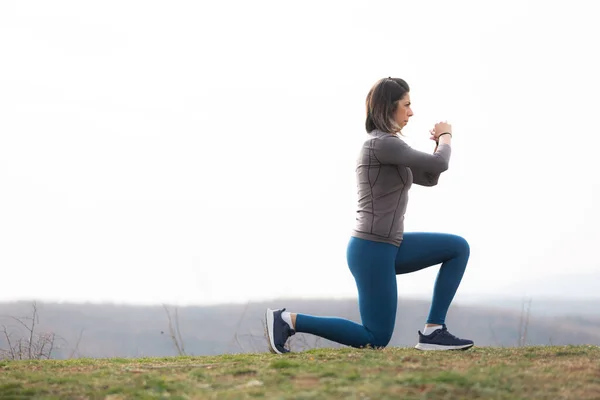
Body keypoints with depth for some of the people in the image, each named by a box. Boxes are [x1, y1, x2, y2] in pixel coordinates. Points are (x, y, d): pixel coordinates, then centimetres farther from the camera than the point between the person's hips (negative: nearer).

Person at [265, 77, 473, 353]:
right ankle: (288, 320, -2)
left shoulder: (384, 145, 15)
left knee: (458, 248, 9)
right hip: (372, 249, -10)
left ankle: (433, 331, 7)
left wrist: (439, 141, 7)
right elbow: (438, 165, -16)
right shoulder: (382, 144, -17)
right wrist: (445, 137, 5)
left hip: (387, 246, 10)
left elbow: (429, 178, 21)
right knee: (376, 339, -3)